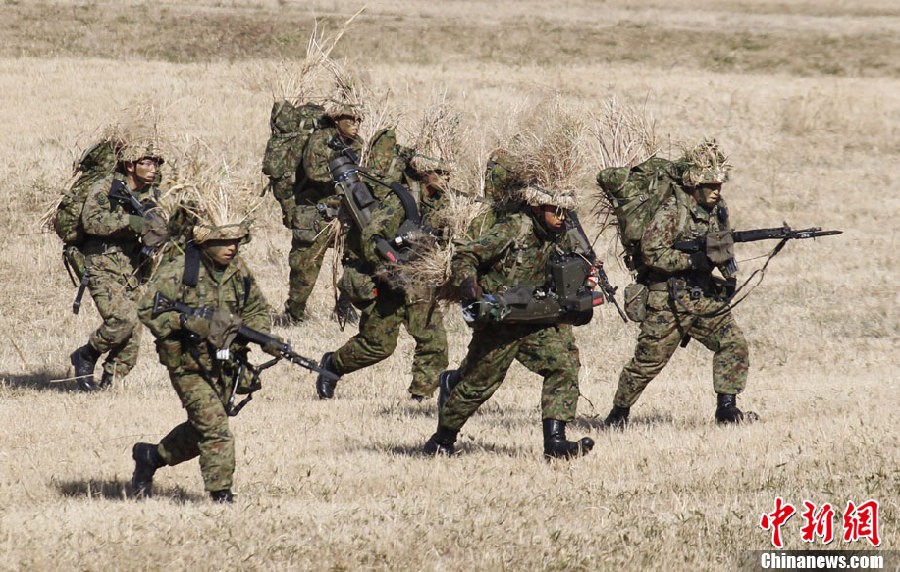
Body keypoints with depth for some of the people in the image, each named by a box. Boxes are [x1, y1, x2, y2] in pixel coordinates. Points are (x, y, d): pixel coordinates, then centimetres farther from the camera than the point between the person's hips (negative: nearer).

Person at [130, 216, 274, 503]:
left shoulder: (239, 272, 4)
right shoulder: (178, 271, -15)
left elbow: (257, 310, 17)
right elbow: (147, 310, -17)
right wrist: (191, 324, -26)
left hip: (225, 366, 7)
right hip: (189, 366, -7)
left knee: (200, 430, 16)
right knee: (215, 428, -14)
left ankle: (151, 457, 38)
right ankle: (222, 496, -9)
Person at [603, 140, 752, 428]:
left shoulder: (717, 209, 6)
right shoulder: (672, 212, -16)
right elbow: (651, 253, -23)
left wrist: (728, 272, 0)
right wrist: (692, 260, -26)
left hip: (705, 297, 6)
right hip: (668, 301, -6)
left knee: (734, 344, -10)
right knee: (647, 362, 1)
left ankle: (727, 407, -6)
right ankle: (619, 412, 19)